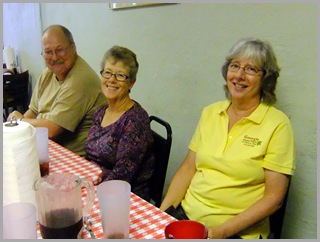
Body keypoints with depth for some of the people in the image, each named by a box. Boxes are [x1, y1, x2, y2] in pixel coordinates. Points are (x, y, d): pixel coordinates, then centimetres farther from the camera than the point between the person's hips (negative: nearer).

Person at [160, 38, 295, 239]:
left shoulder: (277, 124, -7)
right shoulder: (210, 113, 7)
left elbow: (274, 197, -8)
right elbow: (187, 169, 8)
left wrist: (222, 231, -15)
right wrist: (161, 212, -3)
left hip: (236, 231, -4)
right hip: (186, 213, 4)